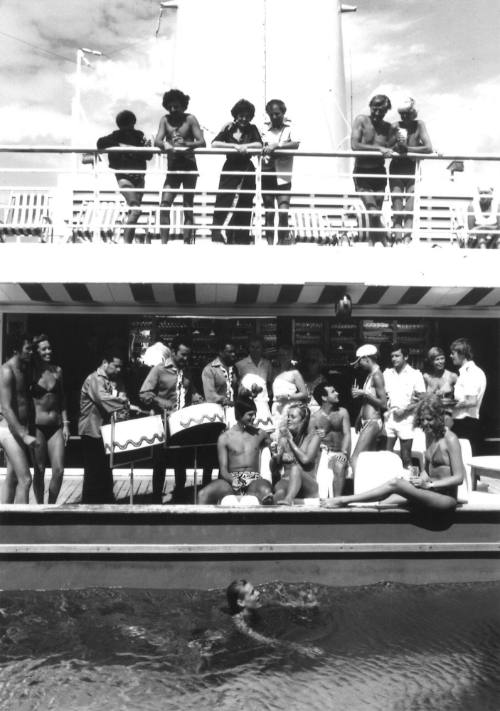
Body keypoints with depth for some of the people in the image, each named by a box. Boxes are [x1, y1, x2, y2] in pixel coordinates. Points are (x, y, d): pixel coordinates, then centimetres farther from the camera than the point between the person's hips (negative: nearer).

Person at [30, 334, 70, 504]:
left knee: (59, 471, -1)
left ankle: (51, 506, 17)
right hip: (38, 426, -3)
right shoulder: (31, 372, -5)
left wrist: (65, 424, 9)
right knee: (39, 471, 5)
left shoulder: (57, 370, 7)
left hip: (56, 427, 3)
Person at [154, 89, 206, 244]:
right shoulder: (165, 119, 9)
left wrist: (186, 143, -27)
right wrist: (165, 144, -26)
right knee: (164, 206, -10)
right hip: (172, 168, 3)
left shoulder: (190, 119, 1)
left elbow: (202, 142, -9)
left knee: (188, 208, -2)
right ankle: (163, 242, -10)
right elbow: (157, 141, -3)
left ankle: (187, 242, 0)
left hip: (189, 168, -3)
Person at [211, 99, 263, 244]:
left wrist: (245, 146, -23)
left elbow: (259, 144, -9)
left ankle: (242, 240, 12)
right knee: (222, 202, -11)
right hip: (230, 169, -1)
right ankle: (217, 235, -7)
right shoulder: (228, 128, 1)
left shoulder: (252, 129, 5)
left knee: (244, 207, 5)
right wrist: (235, 146, -19)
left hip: (247, 170, 1)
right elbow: (214, 143, -12)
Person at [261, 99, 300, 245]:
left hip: (283, 177, -3)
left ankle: (283, 241, 0)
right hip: (267, 175, 3)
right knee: (269, 213, 7)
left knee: (283, 212, -11)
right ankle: (270, 242, 13)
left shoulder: (290, 128, 2)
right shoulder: (265, 129, 11)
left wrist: (276, 146, -24)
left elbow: (296, 144, -15)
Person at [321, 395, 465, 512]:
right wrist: (423, 478, -4)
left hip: (446, 498, -8)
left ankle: (343, 500, -17)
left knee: (395, 483, -23)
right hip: (431, 492, 8)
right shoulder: (429, 434, 12)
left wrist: (429, 484, -18)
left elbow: (459, 478, -14)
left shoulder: (450, 439, -12)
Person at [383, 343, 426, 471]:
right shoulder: (387, 373, 10)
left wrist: (404, 410, -12)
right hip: (389, 417, 3)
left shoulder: (415, 374, -1)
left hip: (406, 419, -3)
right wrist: (385, 405, -5)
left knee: (406, 456, 2)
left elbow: (421, 399, -4)